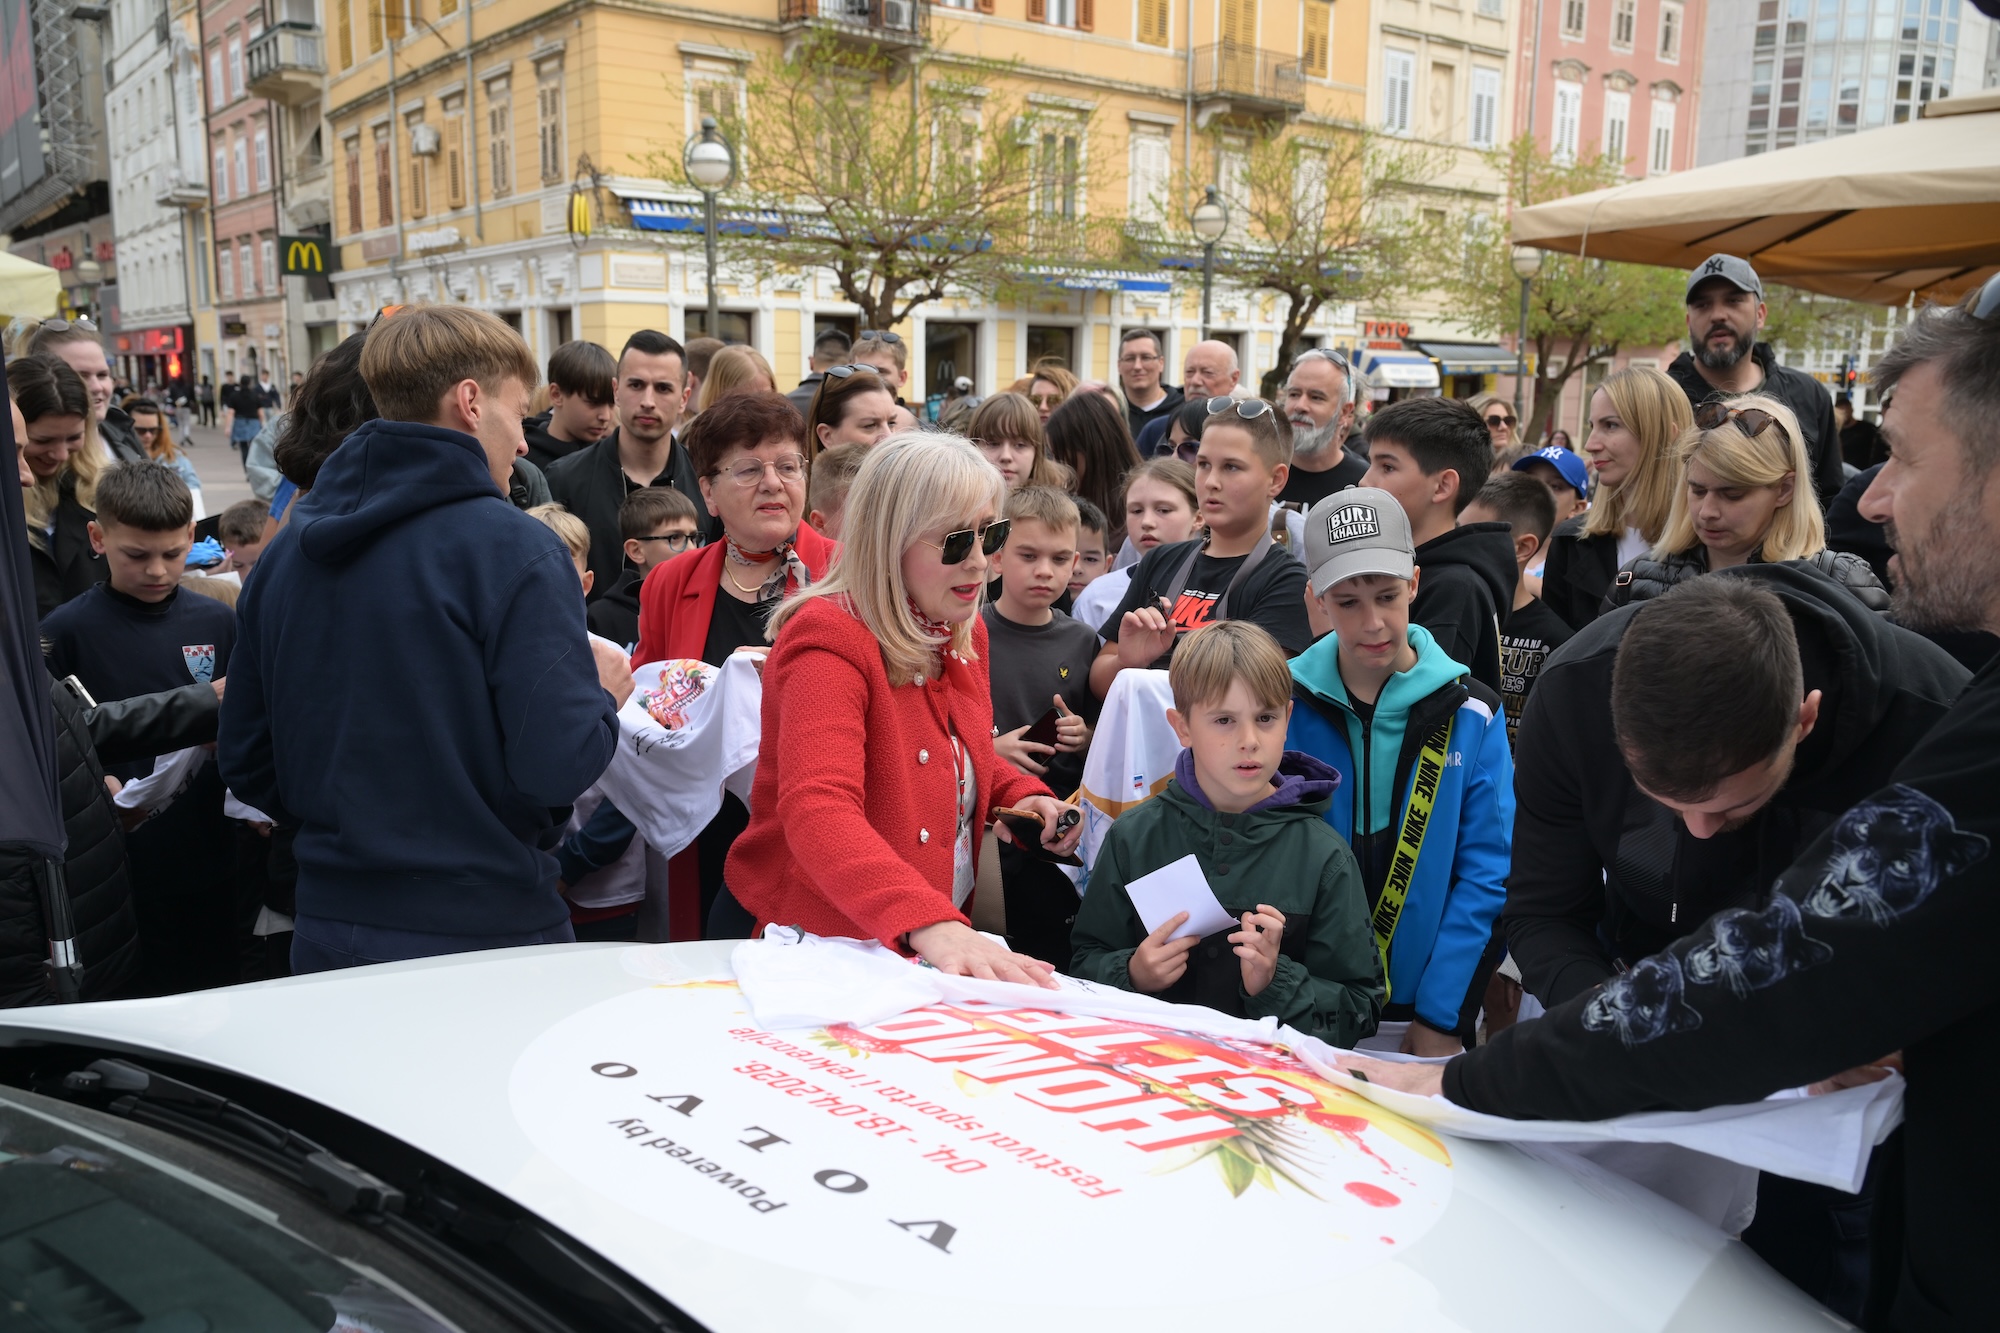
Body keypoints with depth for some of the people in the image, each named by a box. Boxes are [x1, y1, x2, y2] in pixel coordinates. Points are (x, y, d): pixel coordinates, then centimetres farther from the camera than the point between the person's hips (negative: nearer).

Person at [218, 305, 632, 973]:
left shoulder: (285, 550, 5)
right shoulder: (512, 547, -15)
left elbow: (246, 763, 10)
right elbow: (558, 763, -22)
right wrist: (602, 695, -2)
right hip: (483, 933, -6)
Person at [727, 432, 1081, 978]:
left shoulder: (964, 631, 7)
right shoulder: (829, 640, -17)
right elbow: (818, 813, -31)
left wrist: (1020, 795, 3)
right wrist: (928, 925, -44)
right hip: (827, 944, -6)